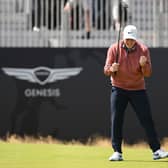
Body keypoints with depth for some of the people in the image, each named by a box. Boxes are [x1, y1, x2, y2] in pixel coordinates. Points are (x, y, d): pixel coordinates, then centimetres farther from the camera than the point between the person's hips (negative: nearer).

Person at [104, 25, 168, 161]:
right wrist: (111, 69, -32)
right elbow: (106, 71, -9)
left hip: (138, 89, 0)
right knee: (116, 120, -6)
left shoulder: (143, 50, -9)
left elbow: (148, 74, -11)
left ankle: (156, 150, 1)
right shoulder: (114, 49, -9)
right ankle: (117, 152, 0)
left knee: (147, 119, -3)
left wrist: (144, 65, -32)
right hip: (119, 88, 0)